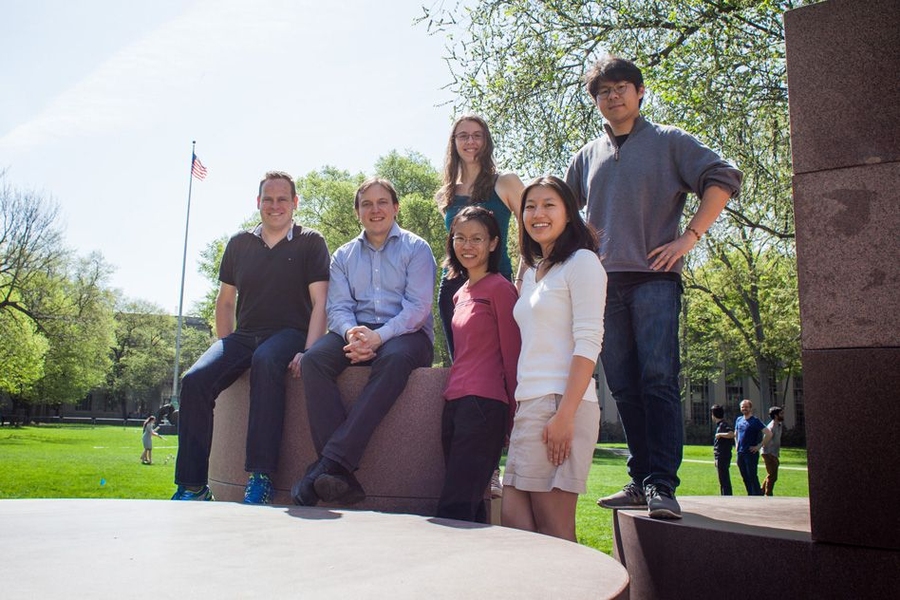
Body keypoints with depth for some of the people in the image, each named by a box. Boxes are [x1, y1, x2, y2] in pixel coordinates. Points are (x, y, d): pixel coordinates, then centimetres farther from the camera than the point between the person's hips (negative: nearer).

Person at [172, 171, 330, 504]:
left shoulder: (310, 242, 5)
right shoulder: (239, 243, 15)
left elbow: (319, 302, -3)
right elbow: (225, 301, 19)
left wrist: (308, 352, -17)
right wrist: (226, 349, 6)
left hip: (289, 333, -4)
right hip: (244, 335, 4)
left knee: (265, 360, -39)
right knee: (195, 380, -23)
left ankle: (260, 478, -37)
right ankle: (192, 486, -15)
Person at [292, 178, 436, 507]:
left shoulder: (416, 248, 6)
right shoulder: (344, 255, 19)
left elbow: (417, 307, -7)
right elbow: (337, 306, 7)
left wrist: (378, 336, -23)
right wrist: (351, 332, -18)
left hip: (406, 334, -3)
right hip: (357, 332, 4)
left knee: (394, 358, -39)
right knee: (313, 359, -28)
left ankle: (330, 463, -43)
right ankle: (342, 478, -36)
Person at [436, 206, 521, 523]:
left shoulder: (500, 288, -6)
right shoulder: (460, 294, 18)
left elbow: (512, 355, -7)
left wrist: (512, 416, -7)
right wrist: (451, 400, 16)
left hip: (484, 404, -8)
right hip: (454, 403, 8)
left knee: (453, 509, -10)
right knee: (470, 508, 11)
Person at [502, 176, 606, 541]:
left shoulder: (581, 262, -2)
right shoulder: (532, 272, 22)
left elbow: (588, 342, -11)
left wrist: (565, 414, -19)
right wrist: (517, 409, 14)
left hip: (561, 404, -8)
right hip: (528, 404, 8)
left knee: (553, 531, -5)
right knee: (513, 523, 5)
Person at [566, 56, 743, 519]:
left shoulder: (668, 142, 8)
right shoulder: (587, 156, 20)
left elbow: (723, 179, -1)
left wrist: (689, 237, -9)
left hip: (653, 278, -4)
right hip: (604, 282, 4)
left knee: (658, 380, -13)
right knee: (624, 388, 4)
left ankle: (662, 485, -11)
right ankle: (640, 480, 11)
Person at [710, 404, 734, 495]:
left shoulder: (723, 424, -15)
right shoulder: (719, 424, 14)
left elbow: (731, 434, -32)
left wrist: (719, 434, -19)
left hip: (723, 456, -10)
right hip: (719, 457, 10)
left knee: (724, 480, -8)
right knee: (723, 481, 16)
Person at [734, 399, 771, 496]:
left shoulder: (755, 421, -7)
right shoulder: (738, 420, 11)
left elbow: (768, 433, -14)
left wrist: (759, 446, -14)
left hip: (751, 453, -6)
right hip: (740, 453, 6)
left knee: (752, 476, -7)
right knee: (745, 477, 11)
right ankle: (750, 496, 21)